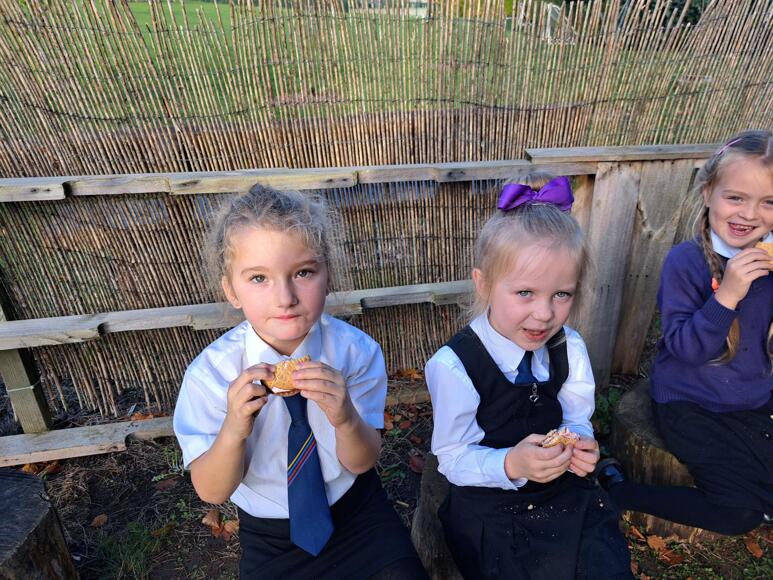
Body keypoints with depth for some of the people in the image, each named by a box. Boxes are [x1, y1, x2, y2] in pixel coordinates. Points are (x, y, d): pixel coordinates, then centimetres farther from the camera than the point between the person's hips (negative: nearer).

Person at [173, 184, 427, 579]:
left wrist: (346, 419, -37)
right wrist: (234, 430, -36)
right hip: (270, 538, 0)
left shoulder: (356, 350, -21)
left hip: (357, 510, 1)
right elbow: (211, 492, -15)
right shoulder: (210, 372, -23)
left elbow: (361, 463, -14)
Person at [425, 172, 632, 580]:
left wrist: (579, 441, -15)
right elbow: (454, 458, -15)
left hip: (565, 492, 4)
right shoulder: (453, 366, -22)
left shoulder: (569, 347, -6)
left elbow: (576, 418, 8)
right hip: (489, 509, -4)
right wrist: (510, 465, -31)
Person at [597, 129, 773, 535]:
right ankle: (614, 487, 3)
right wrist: (726, 296, -33)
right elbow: (682, 347, -21)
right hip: (690, 406, -6)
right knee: (739, 513, -9)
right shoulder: (686, 261, -18)